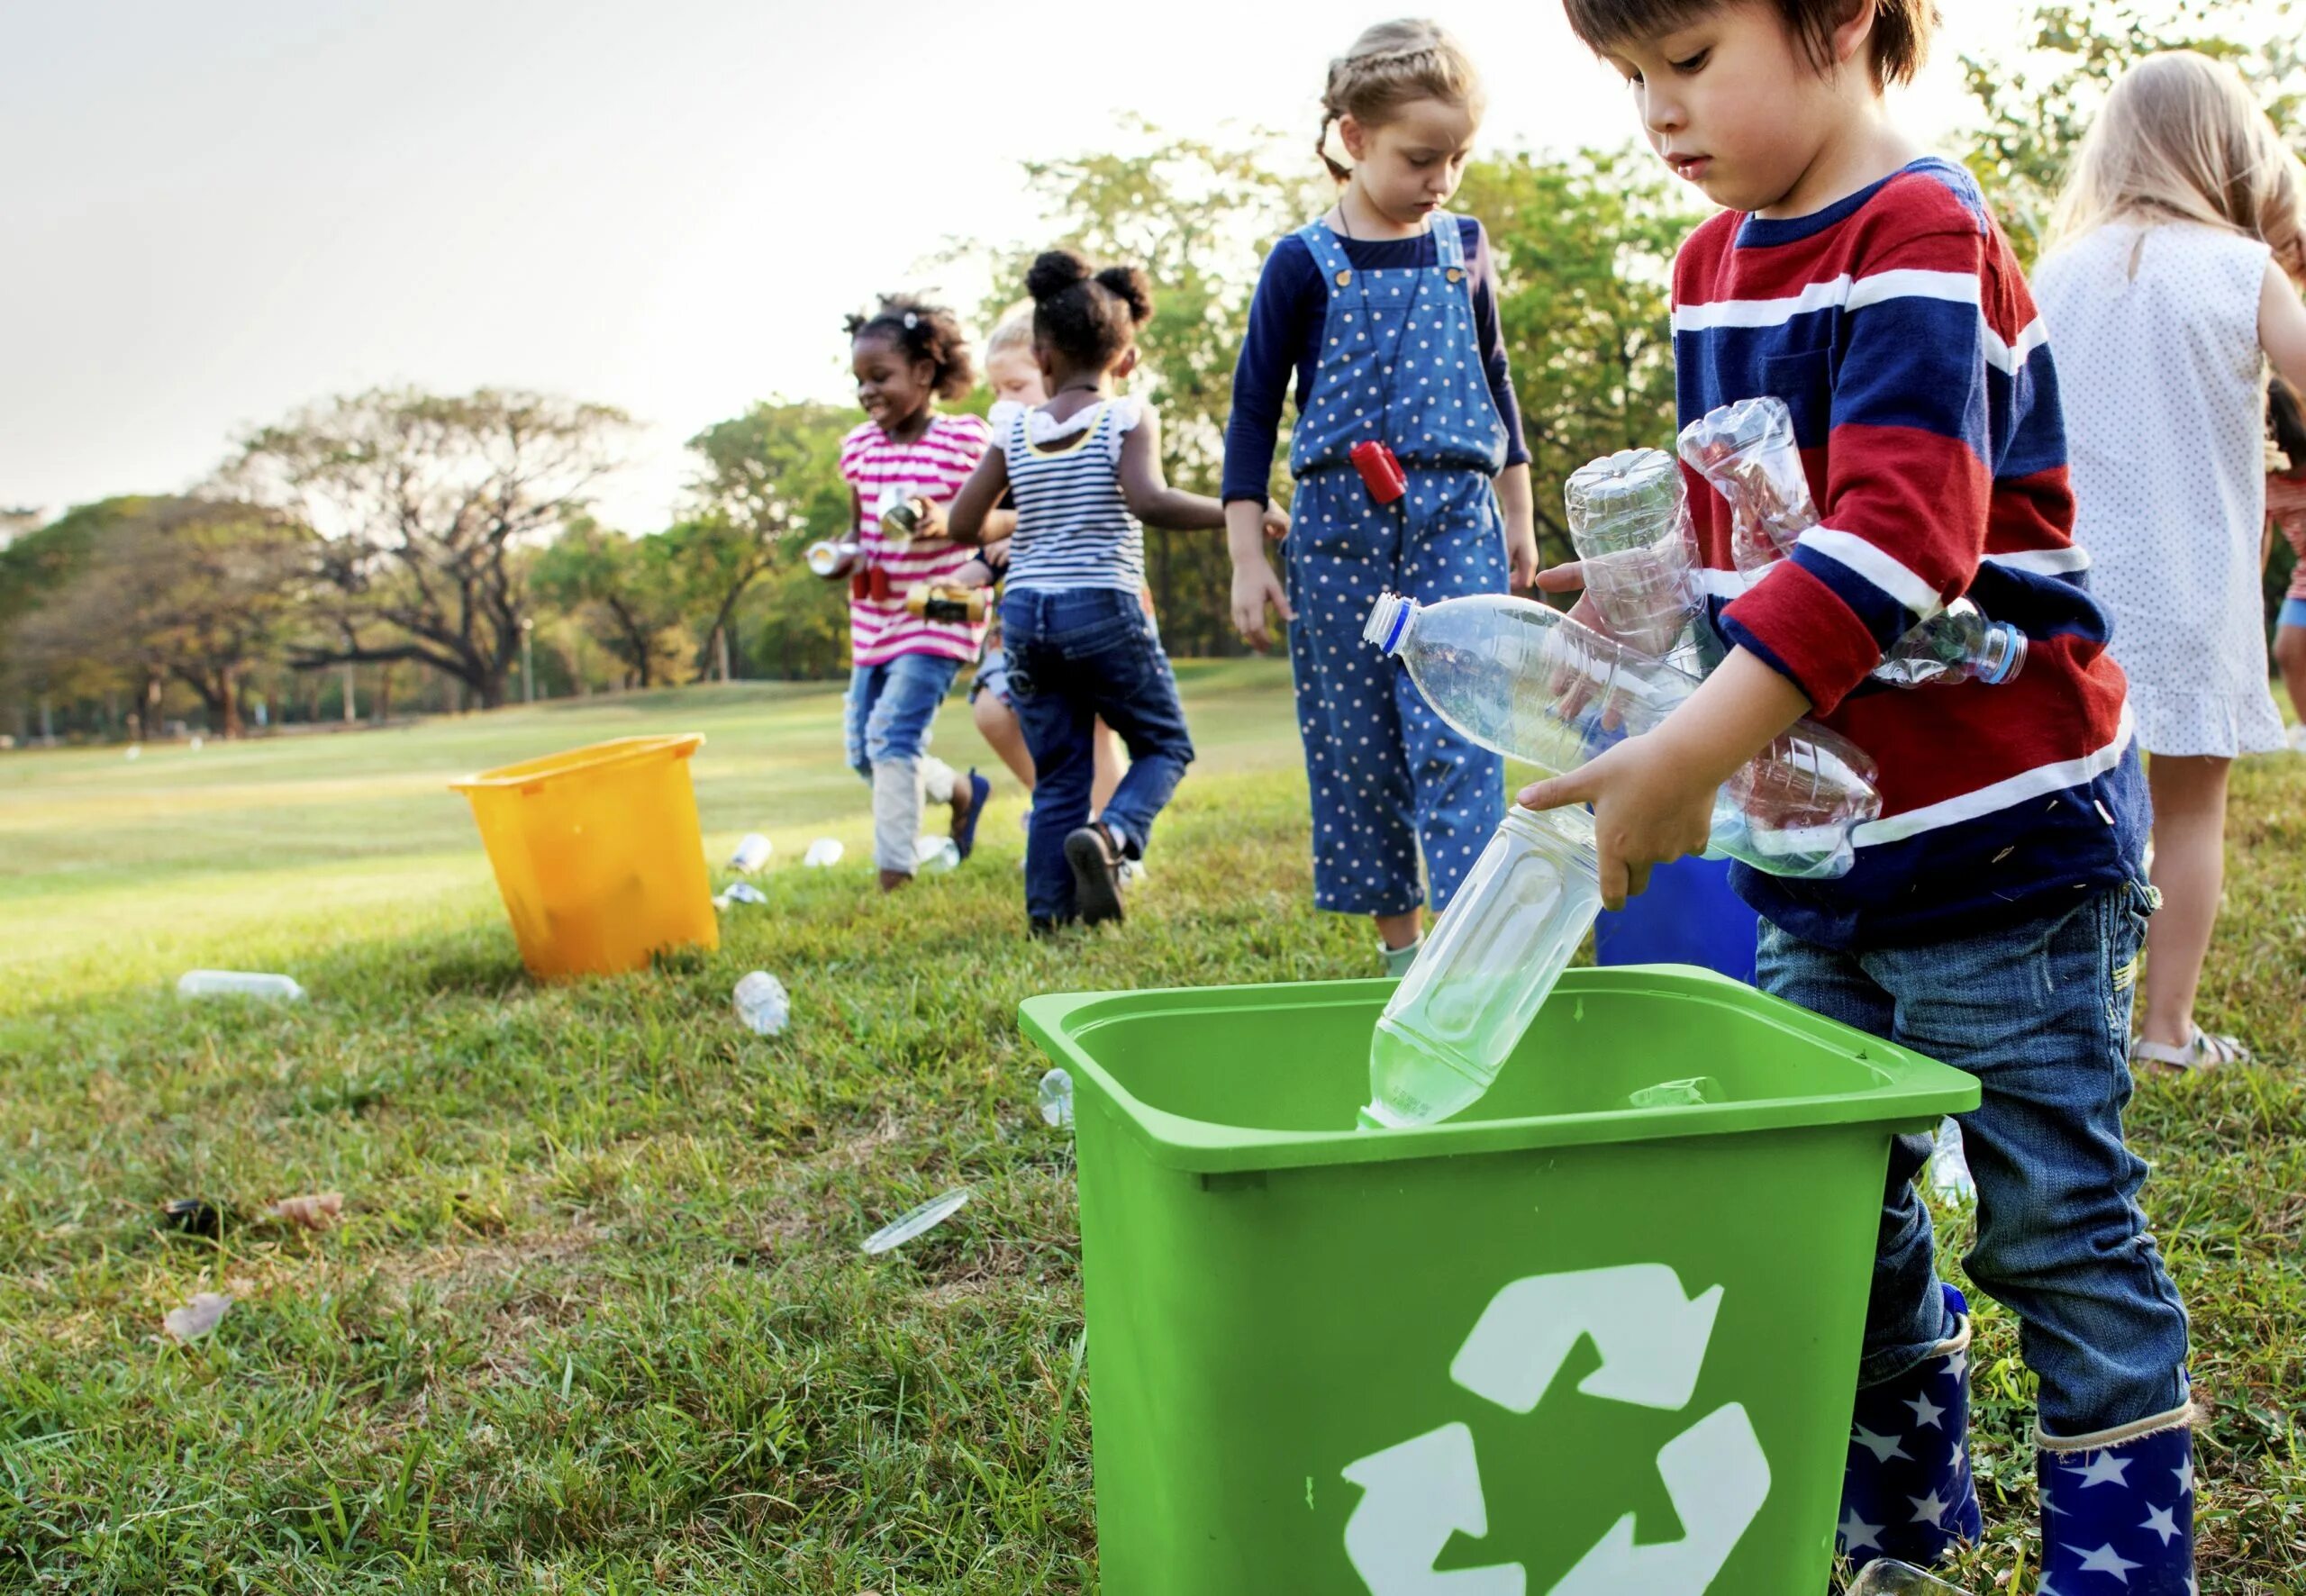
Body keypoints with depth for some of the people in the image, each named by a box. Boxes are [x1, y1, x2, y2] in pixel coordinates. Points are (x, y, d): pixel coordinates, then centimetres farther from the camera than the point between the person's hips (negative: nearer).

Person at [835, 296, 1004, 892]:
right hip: (874, 616, 7)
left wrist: (949, 521, -26)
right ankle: (962, 790, 36)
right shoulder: (859, 446, 6)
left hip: (939, 615, -7)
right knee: (865, 753, 10)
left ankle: (893, 875, -10)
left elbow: (1007, 518, -8)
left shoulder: (965, 439, -10)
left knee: (891, 735, -18)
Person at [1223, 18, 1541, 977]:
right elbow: (1253, 411, 1)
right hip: (1337, 523, -1)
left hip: (1456, 518, 1)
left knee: (1456, 731, -11)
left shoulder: (1465, 250, 9)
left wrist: (1518, 515, 20)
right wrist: (1247, 559, -3)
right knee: (1355, 742, 3)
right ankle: (1396, 940, 14)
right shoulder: (1304, 264, 0)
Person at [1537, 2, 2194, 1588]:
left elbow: (1901, 532, -29)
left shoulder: (1921, 239, -16)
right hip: (1825, 846, 8)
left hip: (1998, 834, -8)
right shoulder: (1715, 264, 11)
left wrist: (1691, 751, -33)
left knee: (2060, 1229, 4)